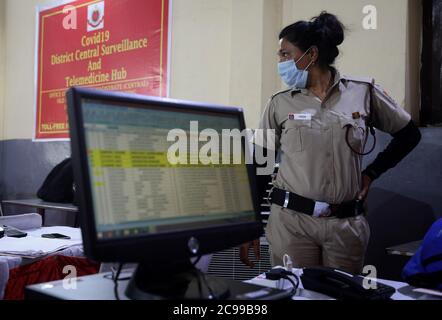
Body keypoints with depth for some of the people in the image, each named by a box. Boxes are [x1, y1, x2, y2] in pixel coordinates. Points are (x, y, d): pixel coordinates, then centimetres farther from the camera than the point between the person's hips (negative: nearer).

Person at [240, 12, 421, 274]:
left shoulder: (364, 92, 2)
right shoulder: (280, 103, 3)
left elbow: (409, 135, 14)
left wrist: (371, 174, 6)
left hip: (346, 223, 0)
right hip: (291, 220, 0)